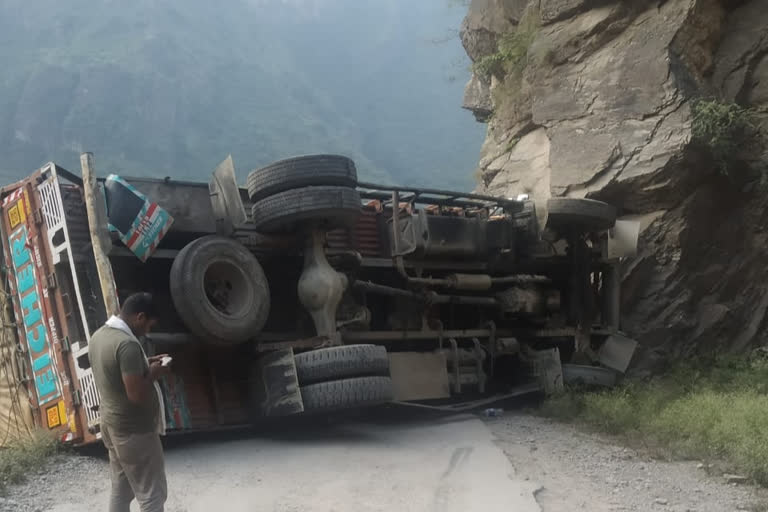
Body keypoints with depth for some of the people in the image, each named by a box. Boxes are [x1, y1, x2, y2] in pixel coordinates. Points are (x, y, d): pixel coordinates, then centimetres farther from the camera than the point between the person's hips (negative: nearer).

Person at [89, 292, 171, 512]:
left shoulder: (98, 336, 4)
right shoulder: (127, 343, -26)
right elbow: (136, 395, -28)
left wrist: (144, 364, 11)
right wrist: (153, 373, -12)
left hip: (111, 423, 9)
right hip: (133, 429, -9)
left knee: (120, 490, 18)